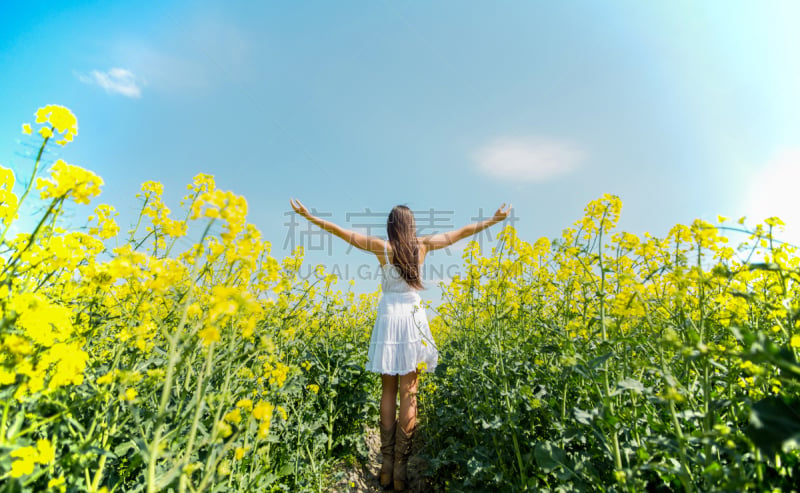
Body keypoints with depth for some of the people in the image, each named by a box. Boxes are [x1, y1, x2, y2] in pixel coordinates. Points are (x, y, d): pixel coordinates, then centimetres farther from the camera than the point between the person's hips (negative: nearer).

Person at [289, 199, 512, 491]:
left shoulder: (382, 247, -1)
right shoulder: (422, 246, 2)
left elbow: (342, 232, 1)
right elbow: (462, 233, 10)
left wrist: (308, 216, 9)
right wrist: (494, 220, 20)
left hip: (389, 318, 0)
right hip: (412, 318, 0)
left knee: (388, 390, 7)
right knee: (408, 392, 2)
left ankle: (386, 466, 10)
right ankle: (400, 469, 6)